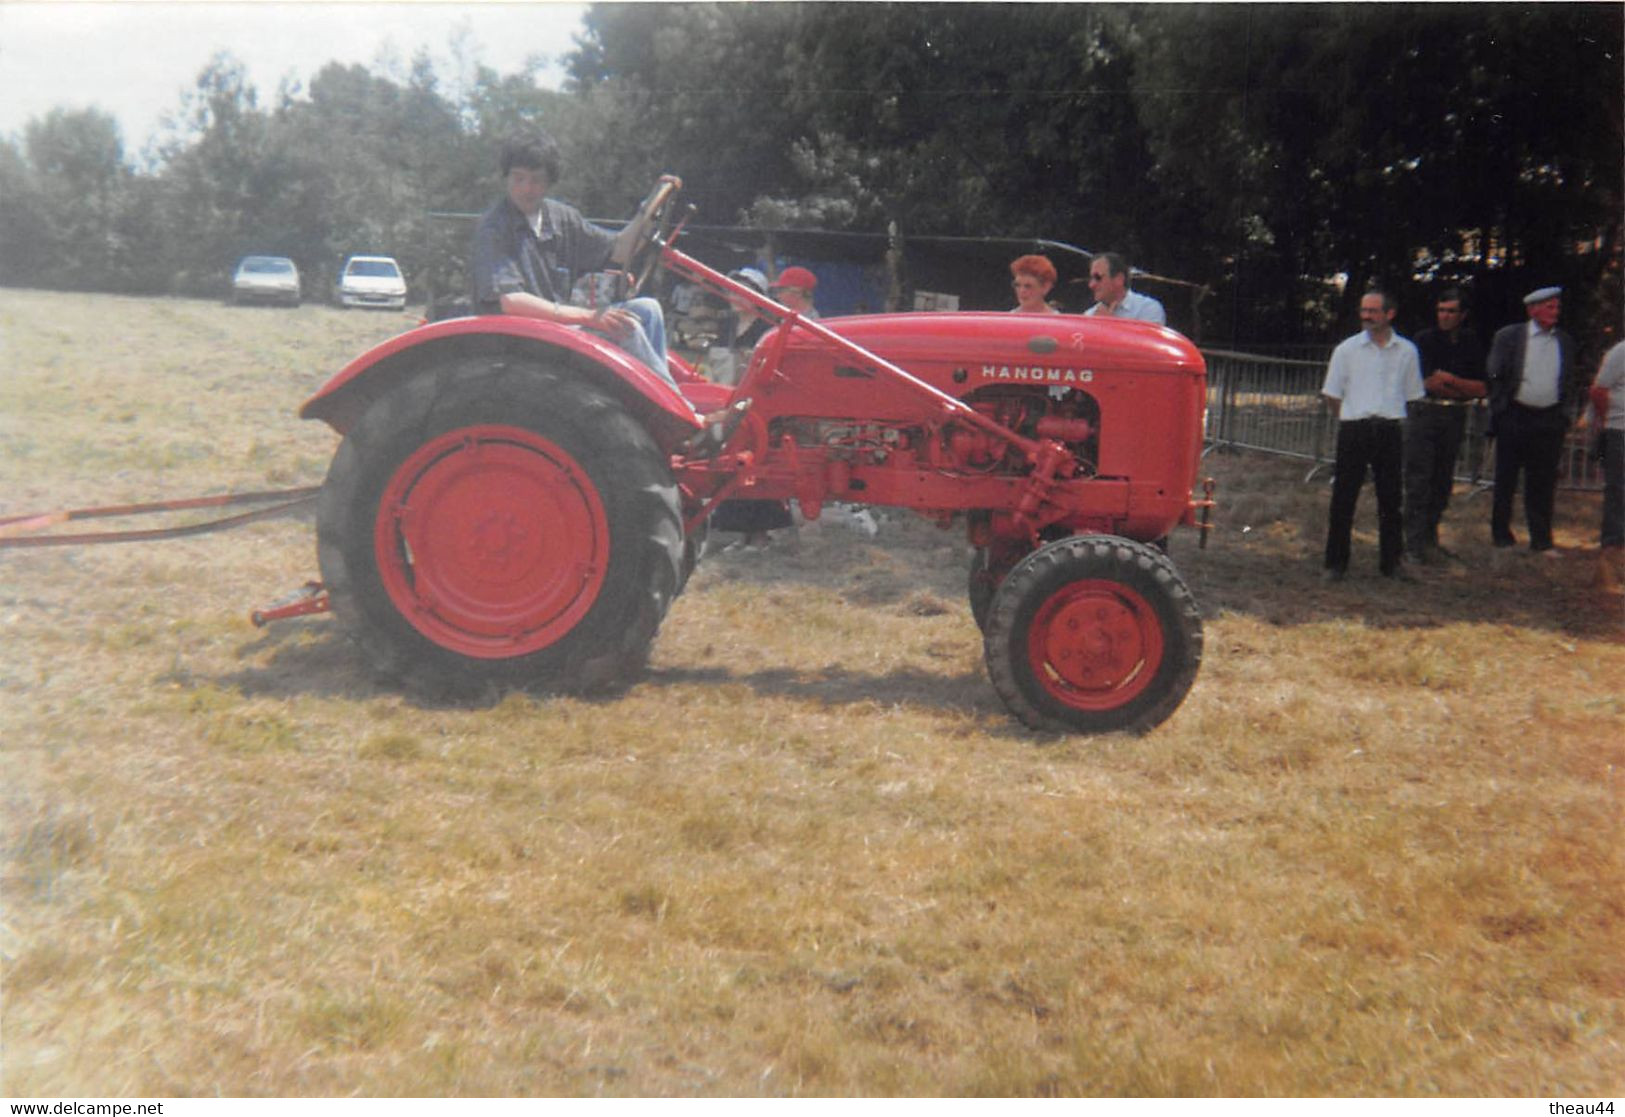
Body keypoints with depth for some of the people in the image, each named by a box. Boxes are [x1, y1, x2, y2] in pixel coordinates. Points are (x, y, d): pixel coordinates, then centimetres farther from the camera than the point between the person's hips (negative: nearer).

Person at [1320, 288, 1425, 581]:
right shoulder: (1347, 349, 2)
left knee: (1391, 498, 7)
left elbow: (1412, 395, 14)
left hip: (1390, 431, 1)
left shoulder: (1406, 351, 6)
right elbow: (1332, 394, 8)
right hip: (1354, 429, -1)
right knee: (1344, 497, -1)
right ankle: (1335, 563, 7)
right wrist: (1353, 419, 9)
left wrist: (1393, 418, 11)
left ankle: (1390, 561, 17)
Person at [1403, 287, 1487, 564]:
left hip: (1455, 417, 3)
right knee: (1418, 479, -7)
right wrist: (1463, 390, -1)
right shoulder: (1425, 339, -1)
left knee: (1443, 481, 6)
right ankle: (1414, 543, -4)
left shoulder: (1472, 343, 8)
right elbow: (1427, 382, -8)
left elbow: (1482, 389, 4)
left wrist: (1450, 380, -9)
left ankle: (1430, 539, 16)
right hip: (1424, 413, -3)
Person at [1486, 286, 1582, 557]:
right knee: (1506, 479, 5)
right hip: (1515, 417, -2)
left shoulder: (1565, 342, 10)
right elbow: (1495, 377, 0)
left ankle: (1541, 540, 11)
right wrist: (1498, 412, -4)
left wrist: (1565, 413, 6)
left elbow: (1571, 382, 15)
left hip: (1550, 420, 3)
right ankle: (1501, 534, 17)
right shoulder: (1508, 336, -1)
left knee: (1543, 483, 4)